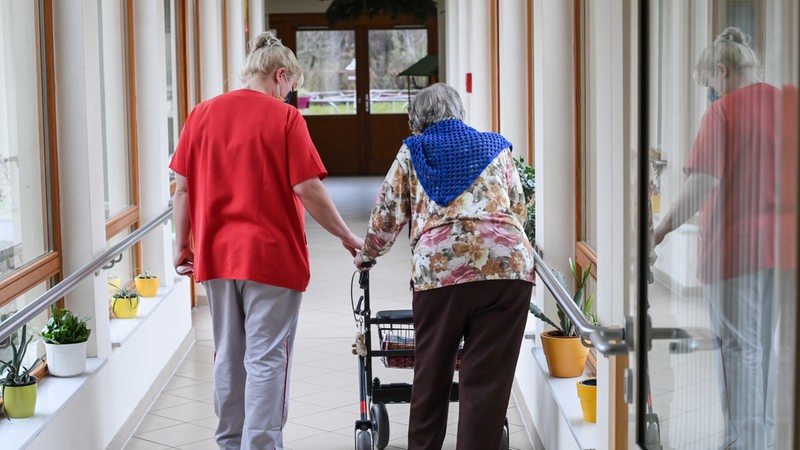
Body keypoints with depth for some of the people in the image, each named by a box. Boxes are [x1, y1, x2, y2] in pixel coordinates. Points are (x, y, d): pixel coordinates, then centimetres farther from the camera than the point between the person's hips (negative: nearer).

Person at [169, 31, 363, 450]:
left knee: (228, 356, 16)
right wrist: (347, 236, -3)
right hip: (271, 256, -5)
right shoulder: (284, 117, -8)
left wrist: (183, 246, 13)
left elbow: (182, 188, 5)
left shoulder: (202, 114, 5)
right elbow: (307, 189, -13)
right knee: (266, 359, -1)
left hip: (215, 256, 5)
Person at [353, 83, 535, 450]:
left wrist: (367, 254, 33)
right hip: (508, 264, 1)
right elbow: (519, 208, 27)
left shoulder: (412, 151, 17)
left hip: (439, 265, -1)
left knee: (431, 372, 13)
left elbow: (388, 212, 16)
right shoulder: (495, 147, 23)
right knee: (487, 376, 3)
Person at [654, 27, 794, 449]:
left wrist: (661, 229, -13)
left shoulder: (722, 111, -11)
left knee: (739, 347, 1)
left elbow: (704, 183, -20)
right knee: (762, 343, 17)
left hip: (734, 245, -6)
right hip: (779, 245, 6)